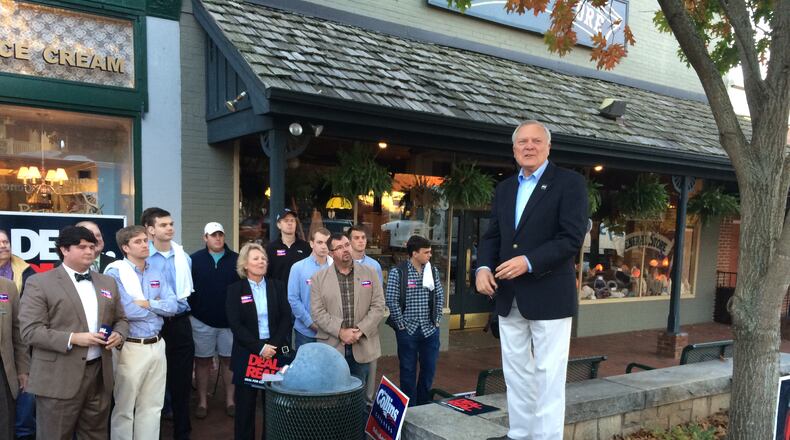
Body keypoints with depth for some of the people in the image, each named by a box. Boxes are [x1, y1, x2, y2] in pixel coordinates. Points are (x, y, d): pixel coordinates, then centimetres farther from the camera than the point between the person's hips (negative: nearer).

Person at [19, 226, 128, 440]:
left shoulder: (108, 282, 13)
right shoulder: (39, 283, -3)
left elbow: (121, 319, 19)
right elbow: (30, 331, -10)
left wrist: (118, 335, -4)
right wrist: (72, 339, -19)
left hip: (99, 374, 5)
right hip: (59, 378, -4)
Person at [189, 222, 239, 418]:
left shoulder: (236, 260, 1)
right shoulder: (195, 260, -1)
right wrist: (189, 313, -4)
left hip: (230, 321, 1)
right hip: (202, 321, 0)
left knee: (228, 360, 8)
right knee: (203, 361, 8)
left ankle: (230, 401, 19)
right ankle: (202, 402, 19)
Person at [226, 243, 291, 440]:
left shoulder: (277, 286, 7)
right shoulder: (235, 289, 0)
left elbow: (286, 317, 1)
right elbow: (236, 325, -8)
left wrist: (274, 345, -12)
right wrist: (259, 347, -15)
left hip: (275, 351, 2)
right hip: (247, 354, -1)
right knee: (245, 403, 6)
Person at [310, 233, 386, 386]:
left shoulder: (370, 273, 5)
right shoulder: (319, 278, 2)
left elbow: (378, 307, 0)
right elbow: (317, 312, -5)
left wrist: (360, 331, -12)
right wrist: (340, 332, -15)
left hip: (362, 347, 1)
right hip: (331, 347, -1)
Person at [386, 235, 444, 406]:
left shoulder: (433, 271, 4)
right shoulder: (397, 272, -9)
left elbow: (440, 296, 10)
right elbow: (391, 300, -10)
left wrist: (437, 319, 5)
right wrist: (401, 324, -10)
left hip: (430, 329, 4)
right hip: (408, 330, -4)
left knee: (429, 368, 12)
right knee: (408, 370, 7)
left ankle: (423, 403, 31)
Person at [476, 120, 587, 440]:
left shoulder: (569, 183, -6)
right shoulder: (504, 188, 13)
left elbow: (572, 238, -14)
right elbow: (492, 236, 13)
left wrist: (529, 262, -23)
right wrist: (484, 266, -7)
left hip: (548, 295, -6)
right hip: (508, 297, 6)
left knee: (548, 376, 1)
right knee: (515, 371, 15)